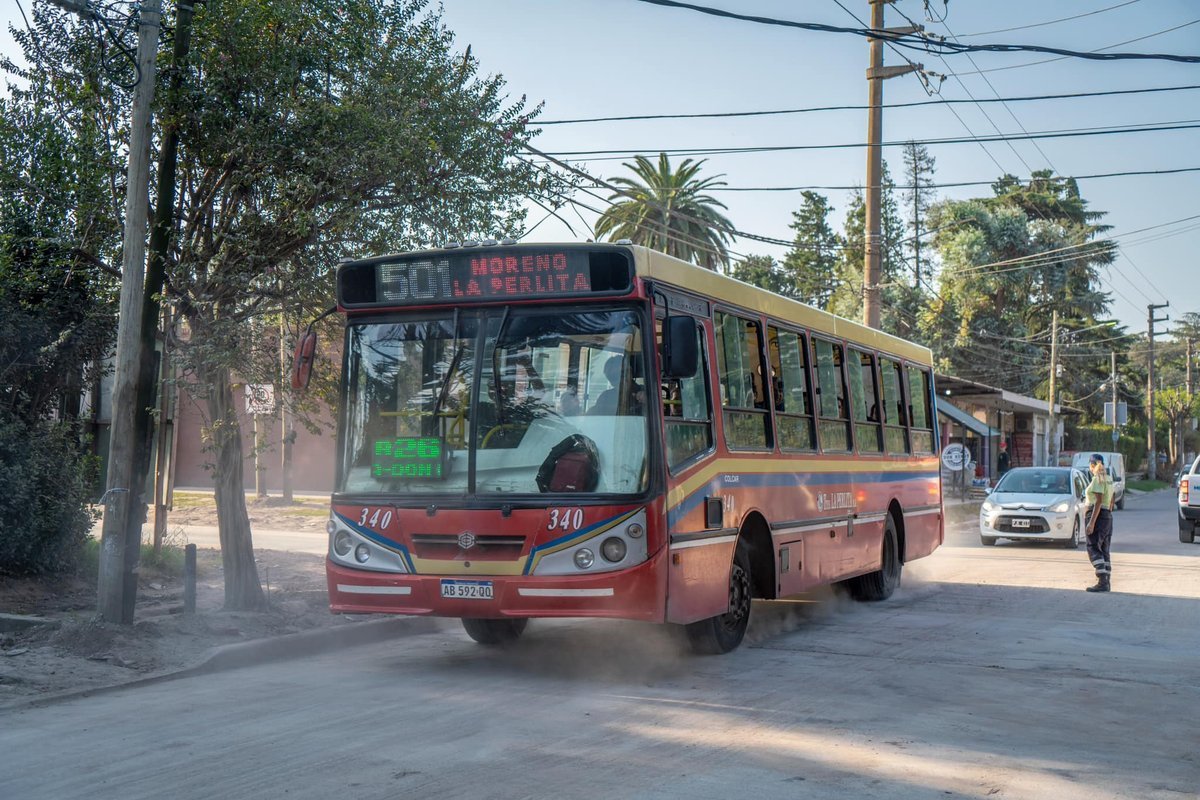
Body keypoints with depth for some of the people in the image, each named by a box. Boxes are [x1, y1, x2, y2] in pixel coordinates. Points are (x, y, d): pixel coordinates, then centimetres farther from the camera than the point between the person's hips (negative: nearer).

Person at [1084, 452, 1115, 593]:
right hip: (1108, 516, 9)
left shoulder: (1098, 479, -13)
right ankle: (1107, 581, 11)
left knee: (1093, 549, -10)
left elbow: (1098, 502, -20)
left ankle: (1102, 582, -18)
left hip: (1097, 515, -9)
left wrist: (1091, 522, -22)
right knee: (1105, 551, 11)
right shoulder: (1108, 478, 14)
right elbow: (1111, 501, 18)